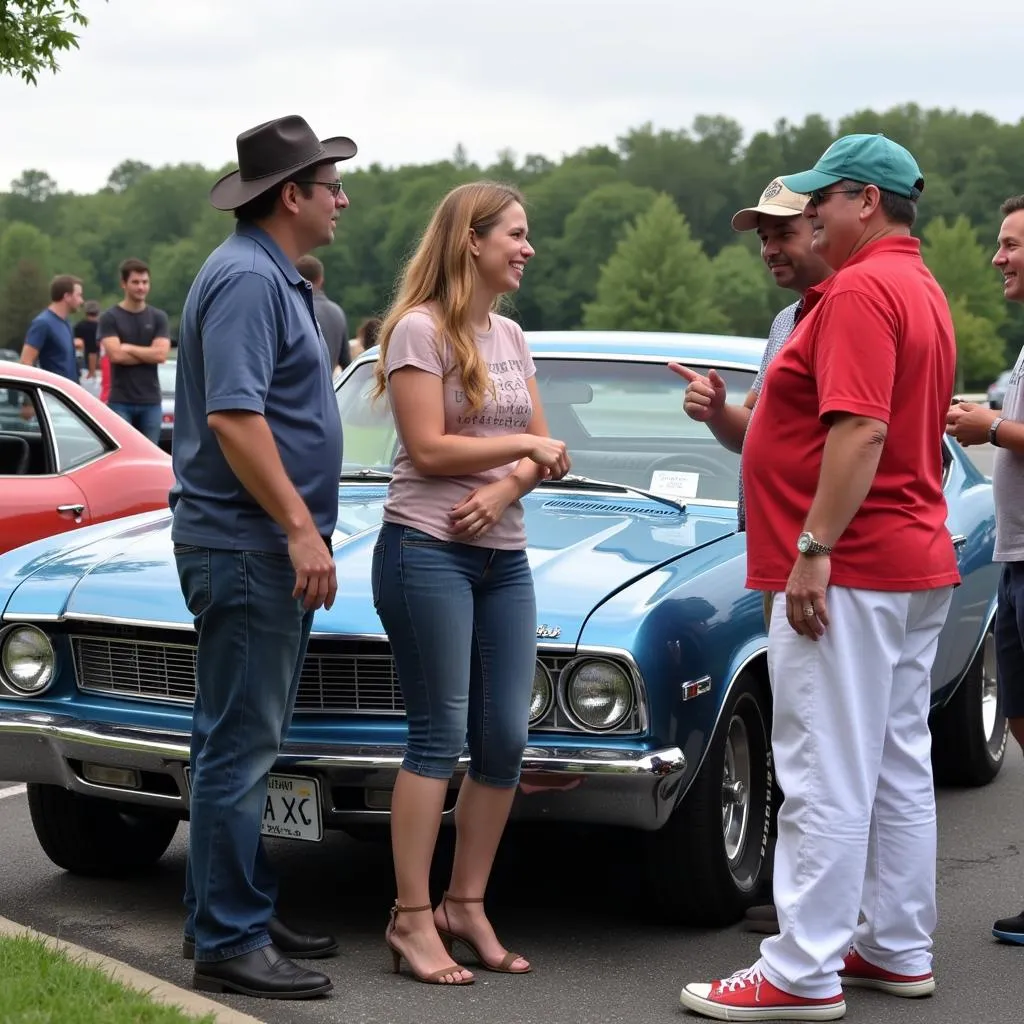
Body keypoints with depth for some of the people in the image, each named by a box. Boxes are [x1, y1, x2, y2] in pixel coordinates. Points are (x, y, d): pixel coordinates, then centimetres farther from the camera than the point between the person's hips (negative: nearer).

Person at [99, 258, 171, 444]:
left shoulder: (158, 317, 7)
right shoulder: (110, 318, -1)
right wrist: (148, 354, -5)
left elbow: (161, 354, -5)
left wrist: (128, 348, -7)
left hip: (151, 401, 3)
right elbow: (116, 355, -13)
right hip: (120, 402, -3)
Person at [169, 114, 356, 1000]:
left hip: (266, 547, 11)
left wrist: (301, 529, 23)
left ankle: (234, 916, 23)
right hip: (246, 548, -11)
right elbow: (231, 416, -24)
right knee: (239, 747, -7)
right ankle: (229, 943, -2)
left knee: (246, 743, 15)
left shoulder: (275, 279, 17)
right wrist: (300, 527, -24)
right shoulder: (247, 279, -15)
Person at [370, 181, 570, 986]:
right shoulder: (421, 330, -9)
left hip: (503, 555, 7)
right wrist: (525, 450, -7)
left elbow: (545, 452, 10)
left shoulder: (511, 336, 13)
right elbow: (429, 449, -16)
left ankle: (467, 907, 14)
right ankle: (412, 920, -1)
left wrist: (505, 488, -11)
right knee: (439, 737, -7)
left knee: (506, 738, 4)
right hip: (427, 550, -7)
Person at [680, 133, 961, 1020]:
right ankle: (898, 952, 22)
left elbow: (860, 431, -25)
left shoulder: (860, 291, -16)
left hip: (849, 572, -11)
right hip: (917, 562, 11)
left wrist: (814, 548, -24)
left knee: (827, 779, -8)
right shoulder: (924, 289, 17)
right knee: (899, 770, 14)